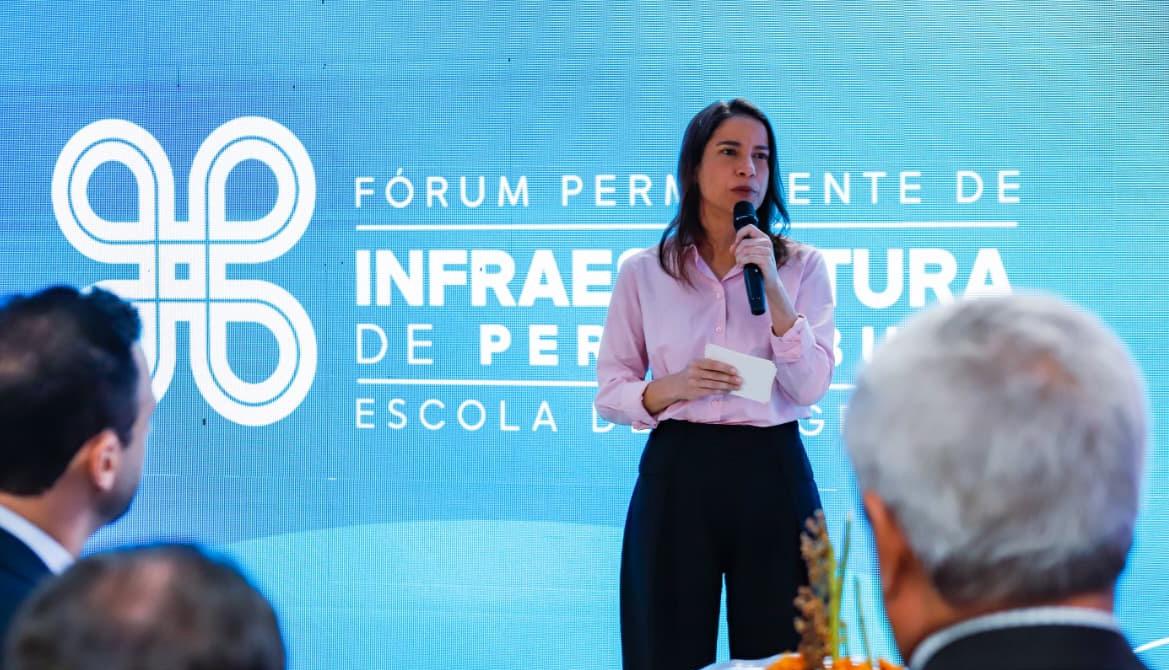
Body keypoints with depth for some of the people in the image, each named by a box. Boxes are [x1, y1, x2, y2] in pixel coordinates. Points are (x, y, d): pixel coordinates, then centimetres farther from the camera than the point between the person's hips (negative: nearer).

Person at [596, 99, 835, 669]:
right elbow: (610, 394, 4)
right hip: (676, 475, 0)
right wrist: (672, 388, -15)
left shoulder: (802, 267, 4)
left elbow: (810, 388, -7)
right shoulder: (643, 273, 4)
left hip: (772, 474, 0)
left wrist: (772, 286, -15)